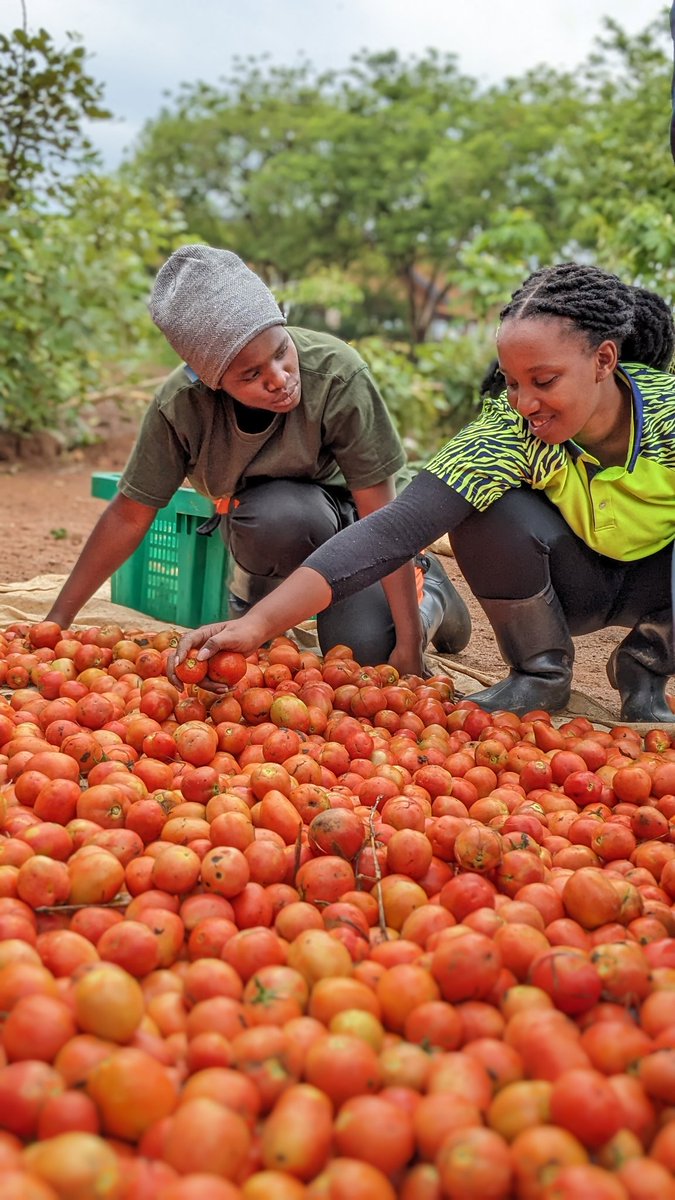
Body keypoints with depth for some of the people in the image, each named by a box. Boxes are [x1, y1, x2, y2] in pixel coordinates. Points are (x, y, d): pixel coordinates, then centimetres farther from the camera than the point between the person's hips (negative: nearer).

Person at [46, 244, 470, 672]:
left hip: (349, 511, -2)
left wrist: (409, 644, -29)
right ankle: (256, 591, 5)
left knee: (365, 652, -22)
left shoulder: (338, 372, -33)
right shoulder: (181, 404, -25)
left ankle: (429, 590, 13)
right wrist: (57, 622, -13)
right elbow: (129, 515, -14)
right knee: (276, 513, -33)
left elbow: (380, 513, -29)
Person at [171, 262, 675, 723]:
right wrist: (257, 623, -48)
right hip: (576, 582, 0)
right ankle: (542, 673, -6)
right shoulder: (508, 428, -28)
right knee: (486, 508, -30)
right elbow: (395, 528, -38)